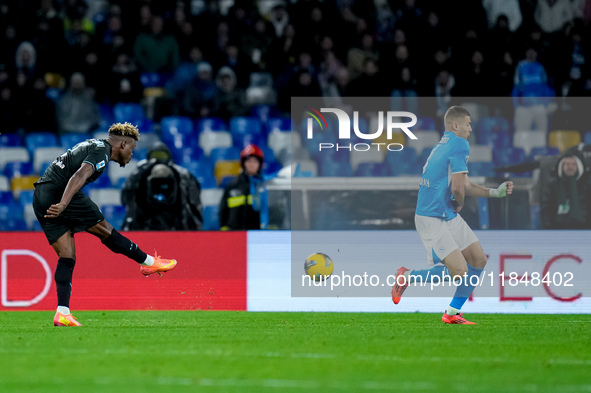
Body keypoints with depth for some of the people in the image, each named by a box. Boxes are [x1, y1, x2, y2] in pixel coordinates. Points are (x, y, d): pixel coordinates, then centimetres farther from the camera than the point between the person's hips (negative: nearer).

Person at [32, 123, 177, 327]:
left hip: (40, 198, 10)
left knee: (66, 256, 4)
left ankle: (62, 313, -6)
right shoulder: (101, 152, -8)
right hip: (58, 194, -10)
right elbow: (79, 176, -24)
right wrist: (62, 205, -36)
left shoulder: (94, 145, 23)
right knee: (104, 229, 5)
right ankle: (148, 262, 18)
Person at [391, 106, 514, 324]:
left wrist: (496, 192, 10)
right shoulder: (459, 145, -15)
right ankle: (406, 277, 1)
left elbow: (466, 186, 19)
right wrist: (459, 204, -1)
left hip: (450, 217, 10)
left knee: (479, 260, 8)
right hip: (432, 220, -10)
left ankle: (452, 312, 14)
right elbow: (458, 187, -22)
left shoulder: (442, 146, 15)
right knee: (459, 271, -17)